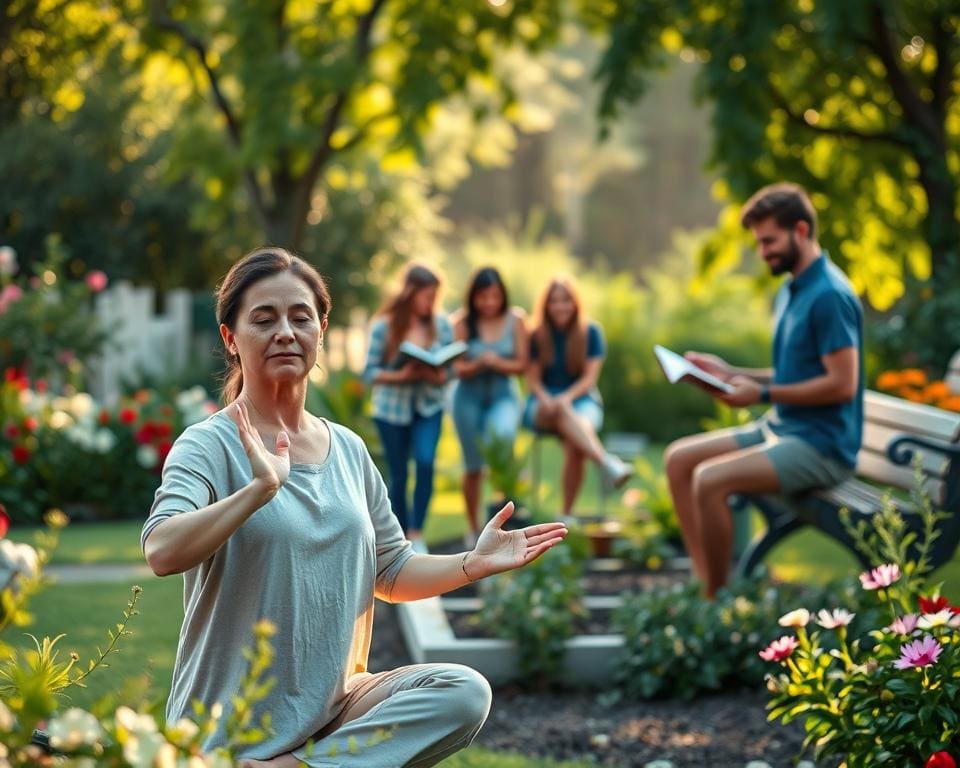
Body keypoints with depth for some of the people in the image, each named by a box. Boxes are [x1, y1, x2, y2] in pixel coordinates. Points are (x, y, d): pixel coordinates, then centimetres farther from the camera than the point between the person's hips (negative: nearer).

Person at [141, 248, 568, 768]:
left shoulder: (348, 449, 11)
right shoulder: (210, 446, -10)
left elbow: (391, 572, 18)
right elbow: (162, 552, -29)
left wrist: (473, 564, 2)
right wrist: (261, 488, -39)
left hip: (335, 703, 7)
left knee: (463, 693, -20)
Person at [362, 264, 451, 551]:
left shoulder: (441, 325, -4)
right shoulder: (384, 326, -11)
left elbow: (448, 370, 2)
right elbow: (370, 372, -8)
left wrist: (436, 375, -20)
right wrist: (401, 376, -22)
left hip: (429, 407, 1)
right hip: (392, 409, -1)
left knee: (425, 462, -20)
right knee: (398, 475, 5)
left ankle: (417, 534, -11)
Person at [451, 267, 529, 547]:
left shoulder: (515, 320, -5)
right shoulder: (463, 323, -7)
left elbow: (521, 365, -3)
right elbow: (459, 369, -7)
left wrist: (497, 363, -21)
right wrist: (479, 364, -27)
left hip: (504, 395, 0)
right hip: (469, 397, 0)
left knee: (502, 432, -34)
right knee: (473, 466, 5)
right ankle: (473, 529, 20)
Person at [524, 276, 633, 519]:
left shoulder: (591, 332, 5)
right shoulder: (538, 337, 8)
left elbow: (591, 376, -1)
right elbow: (533, 378, 5)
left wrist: (567, 397, -19)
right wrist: (546, 399, -17)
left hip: (581, 399, 0)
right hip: (544, 403, 0)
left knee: (574, 445, -35)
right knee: (562, 410, -39)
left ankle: (567, 515, -35)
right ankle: (607, 463, -59)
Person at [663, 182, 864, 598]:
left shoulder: (829, 296, -16)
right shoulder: (789, 292, 15)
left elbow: (842, 385, -21)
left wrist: (763, 394, -19)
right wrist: (730, 373, 7)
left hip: (820, 445, -10)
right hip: (778, 428, 10)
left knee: (710, 480, -26)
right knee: (679, 458, 2)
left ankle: (717, 598, -11)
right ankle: (704, 580, -3)